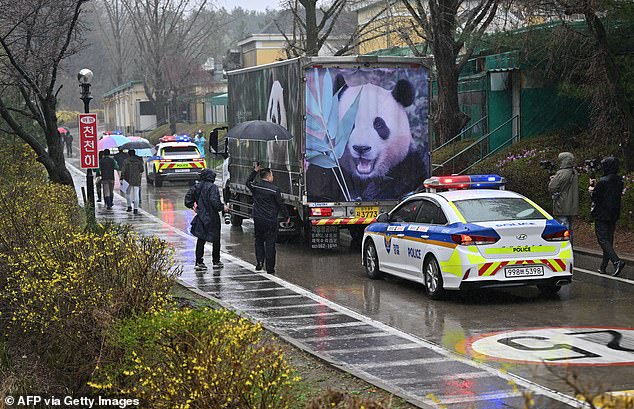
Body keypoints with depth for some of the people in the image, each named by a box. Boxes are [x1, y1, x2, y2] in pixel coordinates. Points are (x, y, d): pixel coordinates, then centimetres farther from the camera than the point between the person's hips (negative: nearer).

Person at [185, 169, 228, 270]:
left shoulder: (197, 186, 4)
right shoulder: (213, 187, -15)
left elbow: (188, 197, 3)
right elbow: (214, 201, -23)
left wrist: (192, 205, 14)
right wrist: (222, 207, -8)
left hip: (201, 217, 5)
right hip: (212, 218, -5)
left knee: (200, 240, 10)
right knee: (216, 240, 10)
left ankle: (199, 262, 8)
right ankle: (216, 262, 17)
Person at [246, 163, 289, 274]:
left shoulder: (255, 186, -2)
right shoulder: (274, 189, -13)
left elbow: (248, 182, 24)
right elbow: (281, 205, -5)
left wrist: (255, 171, 26)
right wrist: (286, 216, 8)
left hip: (258, 219, 4)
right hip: (270, 221, -4)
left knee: (259, 241, 20)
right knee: (270, 243, 1)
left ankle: (259, 262, 11)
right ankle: (270, 268, 3)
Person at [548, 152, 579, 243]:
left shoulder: (562, 173, -17)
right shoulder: (574, 173, 10)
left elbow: (551, 188, -15)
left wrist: (552, 179, 4)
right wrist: (555, 178, 8)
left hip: (562, 208, -9)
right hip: (571, 207, 9)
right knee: (569, 229, 16)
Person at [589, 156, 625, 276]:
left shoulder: (603, 181, -18)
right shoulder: (619, 181, 6)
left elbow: (595, 197, -12)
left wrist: (591, 188, 10)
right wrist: (596, 186, 15)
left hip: (602, 215, -7)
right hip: (614, 215, 7)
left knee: (603, 239, -5)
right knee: (609, 240, 12)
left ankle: (617, 261, -24)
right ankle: (603, 267, 17)